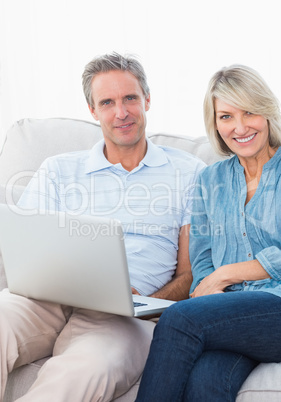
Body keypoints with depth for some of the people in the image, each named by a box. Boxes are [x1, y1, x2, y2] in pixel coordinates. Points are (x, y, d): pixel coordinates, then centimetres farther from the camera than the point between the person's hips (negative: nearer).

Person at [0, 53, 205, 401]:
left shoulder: (189, 173, 15)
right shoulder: (57, 171, 20)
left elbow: (189, 274, 11)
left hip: (124, 316, -2)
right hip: (48, 301, 3)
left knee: (92, 367, -38)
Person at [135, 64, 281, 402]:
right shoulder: (210, 180, 20)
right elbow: (201, 257, 13)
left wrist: (226, 274, -2)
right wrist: (213, 293, -8)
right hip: (228, 315, 3)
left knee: (179, 318, -30)